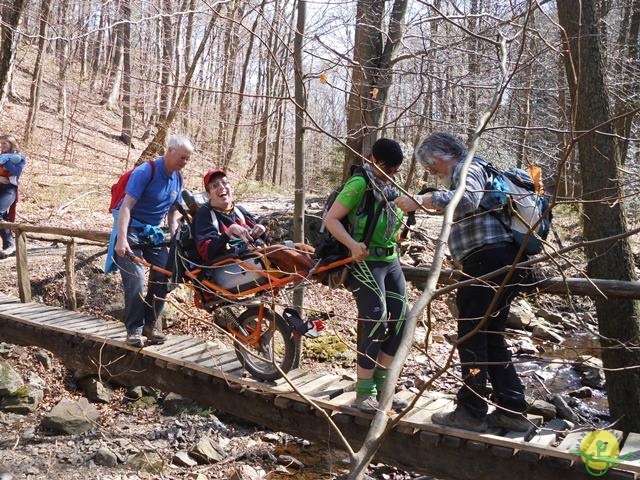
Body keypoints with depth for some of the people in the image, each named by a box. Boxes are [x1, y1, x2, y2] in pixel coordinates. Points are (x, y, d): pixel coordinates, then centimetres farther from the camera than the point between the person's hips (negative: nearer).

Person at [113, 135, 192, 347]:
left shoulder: (177, 178, 5)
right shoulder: (146, 171, -17)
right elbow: (126, 206, -23)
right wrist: (121, 239, -32)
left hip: (154, 234, 7)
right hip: (132, 231, -7)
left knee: (165, 276, -5)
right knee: (136, 280, -17)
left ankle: (149, 325, 9)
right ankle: (134, 330, -5)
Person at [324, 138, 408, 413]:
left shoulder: (391, 188, 13)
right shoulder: (359, 184, -11)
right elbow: (331, 219, -17)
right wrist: (353, 245, -30)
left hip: (390, 260, 8)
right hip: (365, 262, -8)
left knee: (401, 320, 4)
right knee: (375, 321, -14)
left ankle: (382, 387, 15)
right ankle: (364, 393, -2)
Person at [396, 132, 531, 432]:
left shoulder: (466, 169, -4)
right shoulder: (479, 170, 28)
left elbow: (469, 199, -26)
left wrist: (422, 200, -28)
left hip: (486, 260, -10)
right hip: (507, 261, 10)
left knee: (471, 335, -4)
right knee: (492, 336, 14)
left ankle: (471, 412, 2)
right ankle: (511, 410, 16)